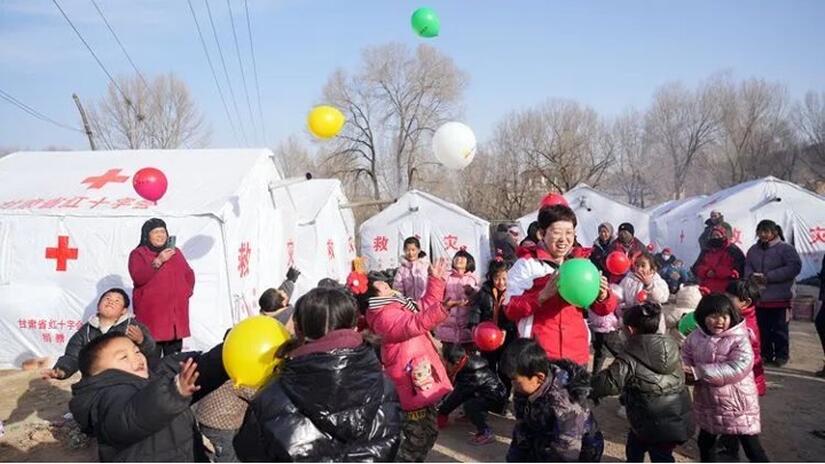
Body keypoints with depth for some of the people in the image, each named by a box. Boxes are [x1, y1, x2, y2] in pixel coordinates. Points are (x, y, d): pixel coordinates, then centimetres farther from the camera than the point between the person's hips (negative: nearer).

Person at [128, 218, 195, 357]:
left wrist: (187, 291, 5)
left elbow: (189, 274, 21)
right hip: (151, 312, -5)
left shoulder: (175, 252, 19)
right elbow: (138, 277, -13)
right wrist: (158, 261, -19)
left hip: (175, 312, 5)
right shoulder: (138, 254, 3)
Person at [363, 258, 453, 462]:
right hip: (413, 387, -10)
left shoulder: (395, 305, 11)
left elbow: (425, 306, 23)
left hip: (422, 384, 10)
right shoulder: (385, 316, -22)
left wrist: (436, 280, 17)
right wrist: (439, 311, -53)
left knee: (427, 432, 22)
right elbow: (415, 324, -39)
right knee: (418, 436, -1)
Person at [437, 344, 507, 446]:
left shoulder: (470, 376, -29)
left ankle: (486, 434, -17)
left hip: (496, 399, -10)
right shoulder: (468, 363, -4)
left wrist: (442, 412, -8)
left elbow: (457, 396, -19)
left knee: (469, 405, -30)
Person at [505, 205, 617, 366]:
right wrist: (543, 295, -24)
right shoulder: (526, 264, -3)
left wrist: (603, 296, -12)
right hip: (539, 355, -4)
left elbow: (603, 310, 11)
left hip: (578, 355, 4)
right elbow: (511, 309, -10)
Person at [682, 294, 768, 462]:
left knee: (752, 448, 5)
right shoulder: (695, 337, -3)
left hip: (738, 404, -5)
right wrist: (685, 370, -22)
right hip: (707, 403, 5)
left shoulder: (739, 339, -18)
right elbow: (684, 359, 4)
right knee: (705, 442, 24)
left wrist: (699, 372, -30)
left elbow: (738, 368, -29)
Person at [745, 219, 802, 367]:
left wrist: (769, 277, -20)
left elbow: (794, 267, -17)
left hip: (779, 299, -5)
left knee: (779, 330, 2)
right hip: (758, 298, 5)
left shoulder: (785, 249, -7)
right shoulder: (753, 250, 12)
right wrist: (752, 276, -9)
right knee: (763, 329, 12)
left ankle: (782, 355, 15)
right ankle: (765, 354, 23)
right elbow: (747, 267, 16)